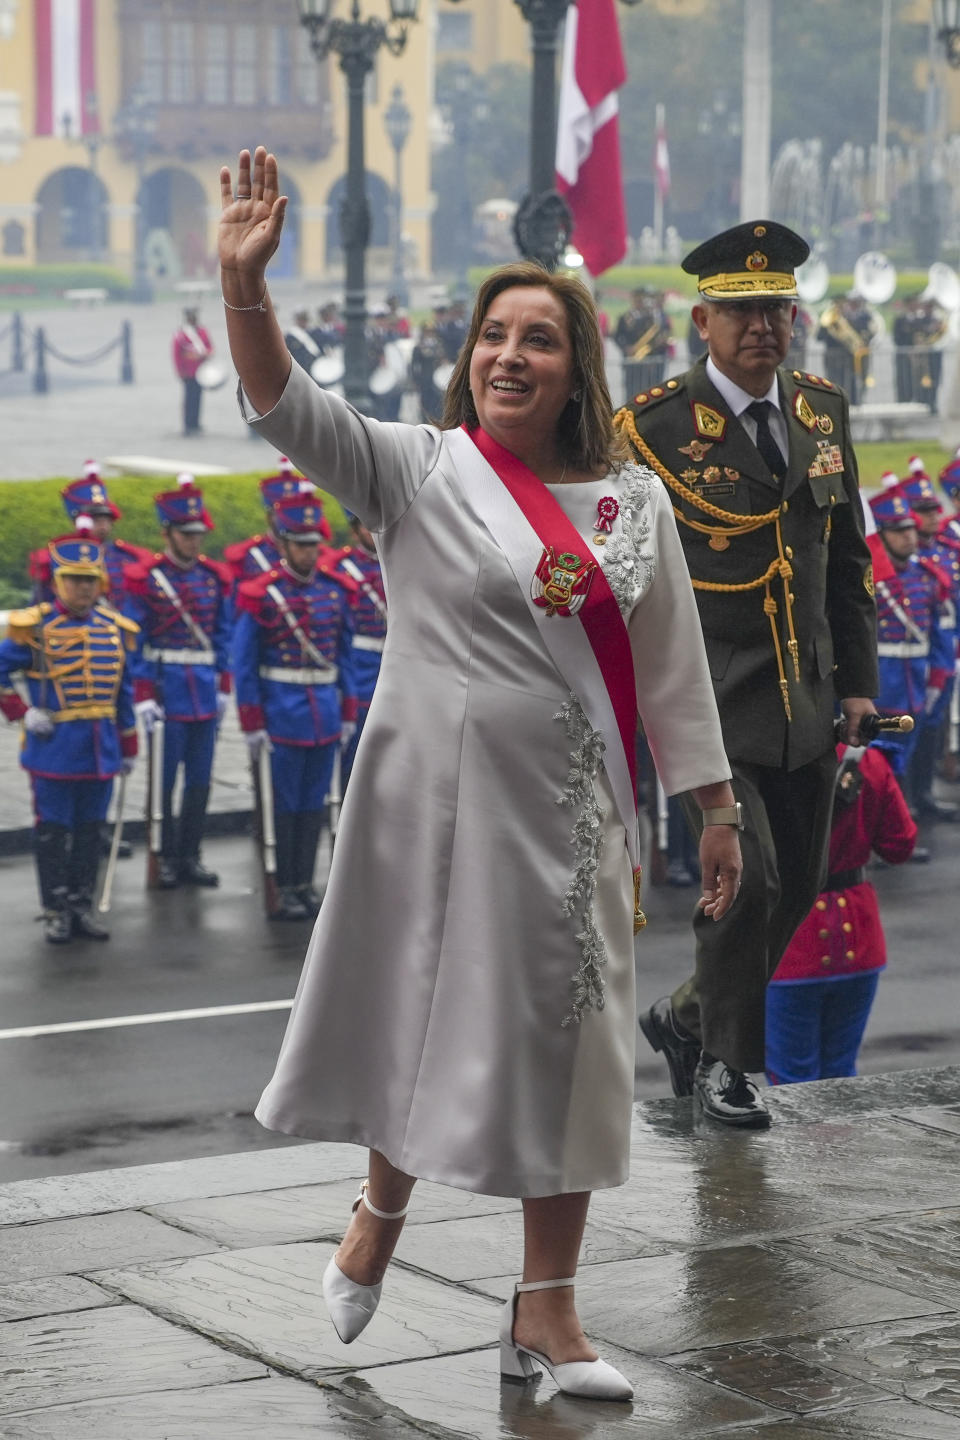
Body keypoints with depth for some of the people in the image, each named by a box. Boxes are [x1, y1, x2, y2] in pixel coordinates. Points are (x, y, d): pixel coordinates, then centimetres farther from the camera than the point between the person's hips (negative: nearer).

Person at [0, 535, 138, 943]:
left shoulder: (115, 629, 8)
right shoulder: (35, 627, -7)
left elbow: (123, 694, 14)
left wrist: (128, 748, 15)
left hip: (100, 751, 4)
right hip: (54, 748, -4)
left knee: (90, 830, 10)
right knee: (53, 832, 2)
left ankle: (82, 908, 20)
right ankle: (56, 912, 11)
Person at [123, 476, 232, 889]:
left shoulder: (215, 576, 7)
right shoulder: (145, 579, -7)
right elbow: (134, 642, -7)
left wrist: (223, 686, 11)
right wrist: (143, 696, -12)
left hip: (205, 691, 4)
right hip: (165, 689, -4)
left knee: (200, 778, 8)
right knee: (164, 778, 0)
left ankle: (190, 856, 17)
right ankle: (167, 859, 9)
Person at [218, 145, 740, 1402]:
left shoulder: (634, 502, 5)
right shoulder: (418, 472, -5)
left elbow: (672, 667, 8)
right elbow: (289, 412, -19)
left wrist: (716, 810, 7)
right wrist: (245, 283, -34)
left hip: (574, 812, 3)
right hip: (437, 792, -3)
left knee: (566, 1037, 7)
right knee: (428, 1015, 6)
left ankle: (545, 1312, 18)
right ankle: (384, 1208, 37)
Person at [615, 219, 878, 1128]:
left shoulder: (821, 412, 8)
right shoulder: (654, 428, -9)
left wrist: (859, 677, 12)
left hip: (806, 704, 6)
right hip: (710, 703, -6)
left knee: (795, 888, 11)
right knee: (744, 880, -11)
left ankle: (686, 1017, 34)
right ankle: (722, 1060, 12)